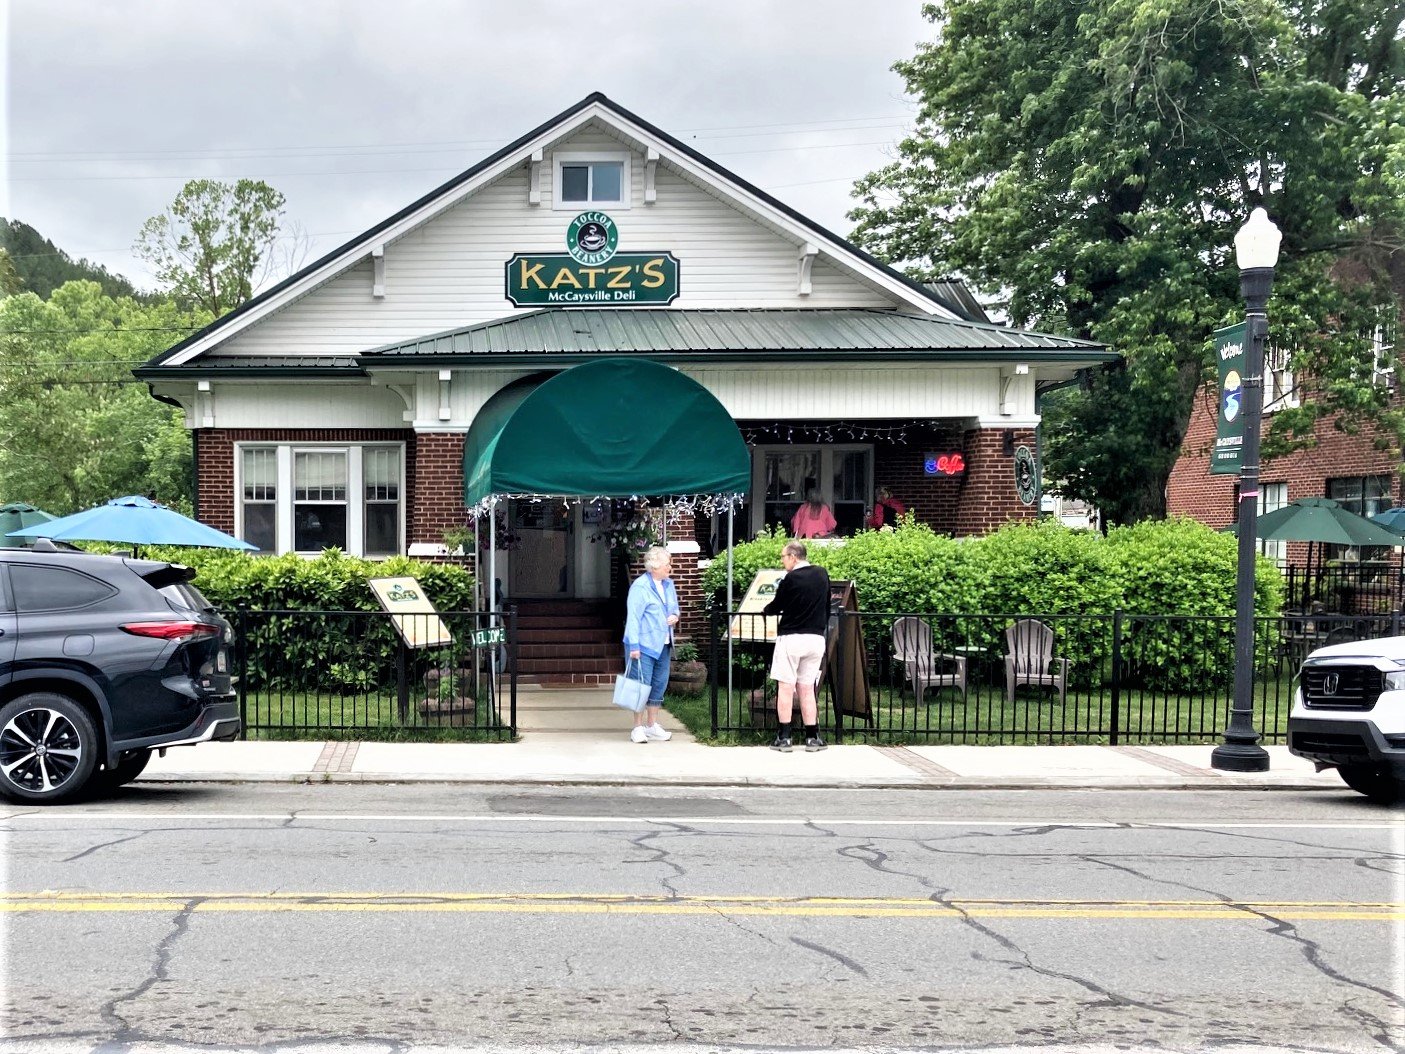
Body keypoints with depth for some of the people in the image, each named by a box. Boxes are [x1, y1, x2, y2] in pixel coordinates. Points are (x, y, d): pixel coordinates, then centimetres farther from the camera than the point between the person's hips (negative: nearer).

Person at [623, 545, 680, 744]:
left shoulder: (668, 584, 11)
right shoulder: (640, 587, -14)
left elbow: (674, 607, 26)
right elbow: (633, 617, -16)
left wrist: (675, 616, 1)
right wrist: (634, 645, -20)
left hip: (663, 645, 8)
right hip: (644, 645, -8)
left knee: (659, 685, 12)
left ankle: (652, 726, 22)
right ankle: (638, 728, 5)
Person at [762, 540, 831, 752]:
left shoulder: (791, 579, -12)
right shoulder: (822, 574, 6)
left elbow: (776, 607, 0)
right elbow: (827, 607, 15)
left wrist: (764, 610, 21)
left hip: (791, 638, -5)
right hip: (816, 638, 5)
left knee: (785, 687, 1)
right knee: (807, 689, 11)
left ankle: (784, 737, -1)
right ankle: (812, 737, 9)